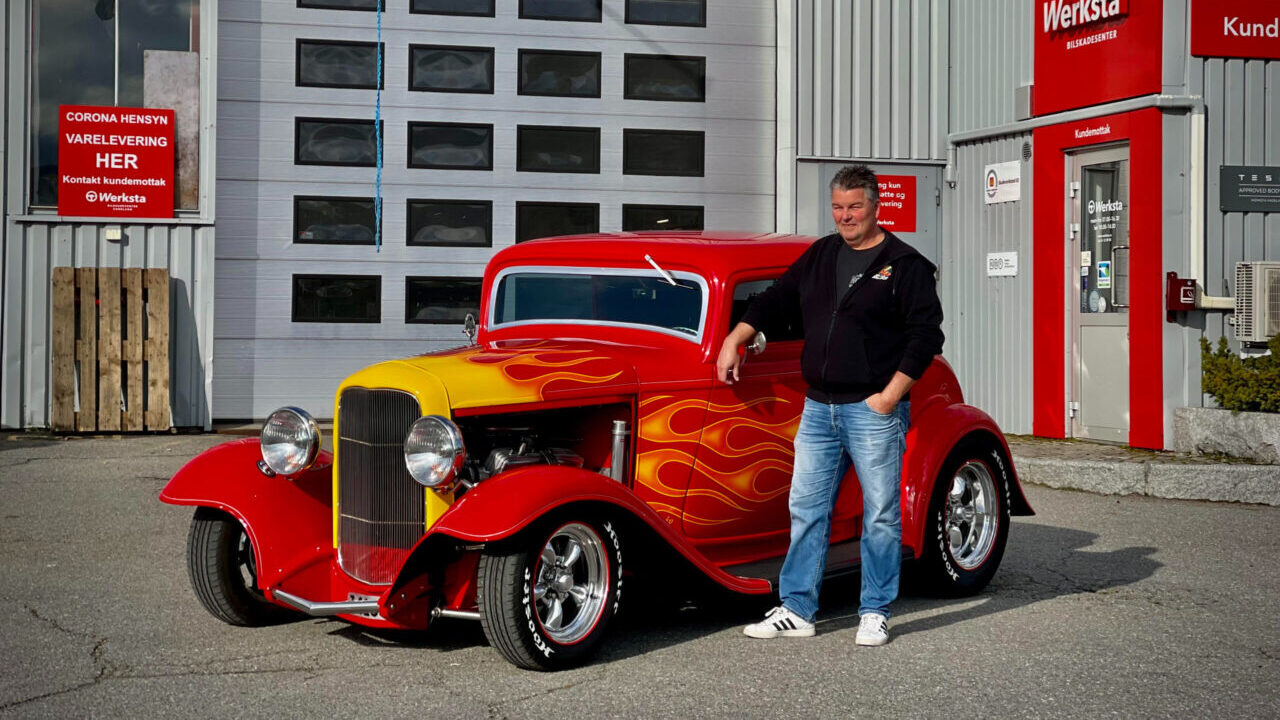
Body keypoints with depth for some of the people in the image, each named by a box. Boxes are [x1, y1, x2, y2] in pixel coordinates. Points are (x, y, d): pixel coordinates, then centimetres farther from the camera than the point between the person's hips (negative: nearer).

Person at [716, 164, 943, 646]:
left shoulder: (904, 264, -3)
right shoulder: (820, 256, 14)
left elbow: (926, 335, -8)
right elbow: (776, 301, 20)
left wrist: (891, 395, -13)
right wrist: (734, 341, 8)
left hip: (874, 410, -5)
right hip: (818, 408, 5)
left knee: (880, 515, 2)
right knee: (806, 509, 7)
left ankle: (875, 614, 13)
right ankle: (796, 610, 14)